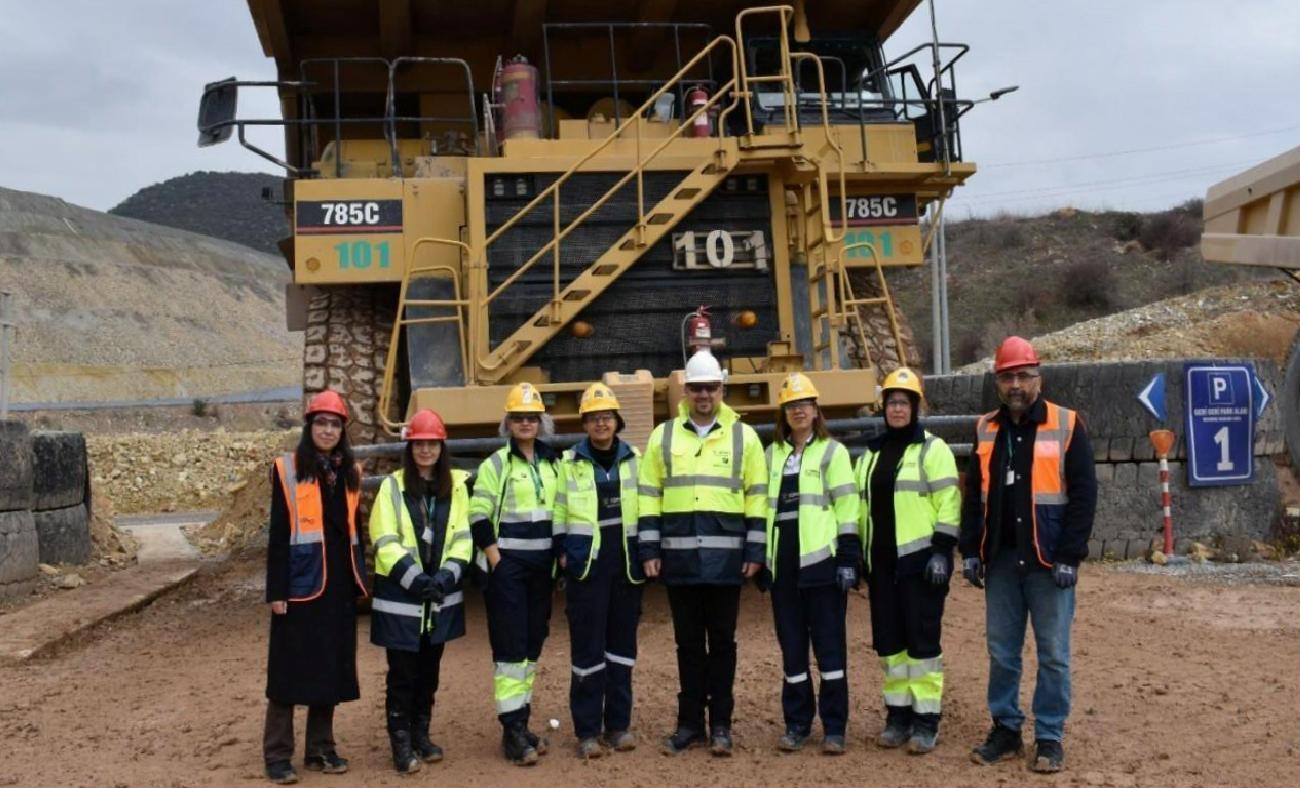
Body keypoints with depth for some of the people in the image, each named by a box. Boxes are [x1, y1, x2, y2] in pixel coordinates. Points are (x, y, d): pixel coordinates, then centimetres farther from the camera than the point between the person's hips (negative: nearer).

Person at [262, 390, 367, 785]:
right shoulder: (288, 468, -4)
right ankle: (278, 754, 11)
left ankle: (321, 749, 21)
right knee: (291, 667, 1)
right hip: (301, 580, -5)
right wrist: (276, 590, -10)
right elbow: (278, 533, -6)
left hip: (339, 580, 5)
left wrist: (361, 580, 12)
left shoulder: (350, 471, 11)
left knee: (331, 666, 10)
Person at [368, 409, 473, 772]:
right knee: (402, 672, 2)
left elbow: (463, 538, 2)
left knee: (429, 670, 13)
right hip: (400, 598, -3)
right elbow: (385, 542, -10)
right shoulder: (392, 485, -6)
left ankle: (421, 734, 28)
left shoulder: (456, 485, 3)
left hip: (441, 598, 3)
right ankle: (401, 742, 14)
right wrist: (415, 579, -18)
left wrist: (446, 576, -13)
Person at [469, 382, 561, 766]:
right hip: (508, 566, -6)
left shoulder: (553, 463, 11)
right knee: (510, 647, -7)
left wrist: (559, 557, 10)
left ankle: (521, 723, 20)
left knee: (533, 644, 10)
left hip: (542, 566, 6)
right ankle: (512, 730, -3)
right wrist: (496, 562, -14)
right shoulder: (496, 464, -5)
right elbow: (479, 517, -9)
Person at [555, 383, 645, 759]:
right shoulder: (569, 462, 2)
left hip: (626, 562, 3)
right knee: (587, 644, -2)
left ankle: (618, 724, 19)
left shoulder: (634, 459, 7)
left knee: (622, 641, 9)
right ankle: (587, 730, 7)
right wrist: (562, 551, -3)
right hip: (586, 563, -2)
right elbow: (558, 510, 4)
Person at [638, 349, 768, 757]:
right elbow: (649, 496, 7)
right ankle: (690, 723, 19)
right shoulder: (663, 436, 7)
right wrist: (648, 549, 1)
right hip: (679, 557, 1)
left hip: (725, 558, -1)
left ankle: (720, 724, 16)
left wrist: (755, 551, -3)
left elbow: (758, 497, 3)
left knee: (722, 642, 7)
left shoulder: (743, 436, 4)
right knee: (688, 644, 10)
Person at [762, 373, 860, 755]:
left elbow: (847, 507, -4)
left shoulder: (832, 451, 1)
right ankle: (796, 723, 19)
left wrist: (848, 559, -10)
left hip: (821, 560, -4)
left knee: (829, 645, 0)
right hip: (783, 563, 4)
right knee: (791, 646, 9)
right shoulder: (772, 454, 15)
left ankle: (834, 727, 7)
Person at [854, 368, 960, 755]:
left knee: (922, 638, -3)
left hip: (919, 558, -6)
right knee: (888, 639, 9)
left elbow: (948, 502, -9)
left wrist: (942, 551, -16)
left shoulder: (932, 449, -3)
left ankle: (926, 720, 5)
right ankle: (898, 714, 19)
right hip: (881, 561, 6)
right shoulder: (871, 452, 15)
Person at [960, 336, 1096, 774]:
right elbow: (974, 495, 13)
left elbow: (1083, 494, -8)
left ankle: (1050, 738, 15)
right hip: (1001, 561, 4)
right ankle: (1005, 730, 23)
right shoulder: (986, 430, 9)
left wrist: (1070, 556, -13)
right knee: (1001, 652, 10)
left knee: (1053, 654, 4)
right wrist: (970, 551, 6)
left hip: (1048, 561, -4)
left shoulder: (1066, 425, -5)